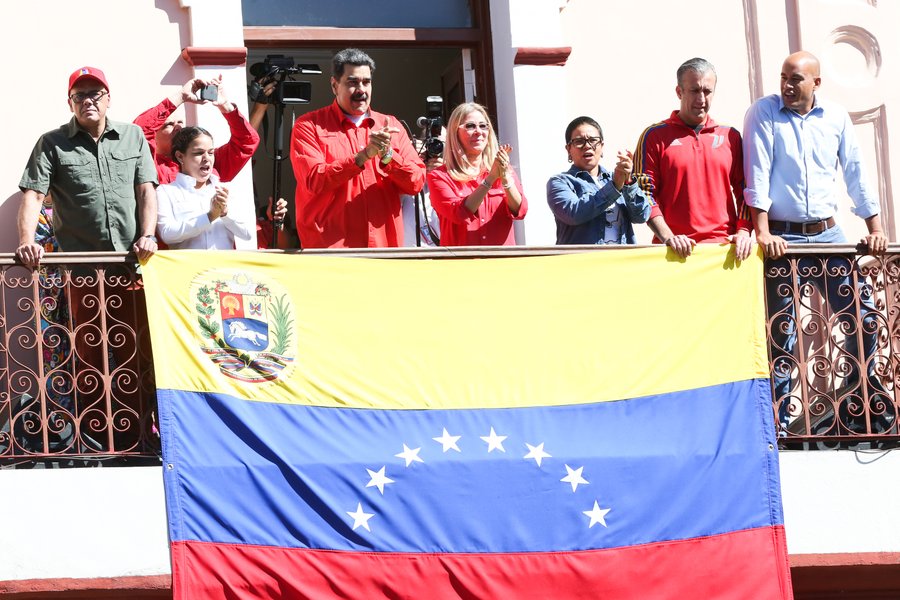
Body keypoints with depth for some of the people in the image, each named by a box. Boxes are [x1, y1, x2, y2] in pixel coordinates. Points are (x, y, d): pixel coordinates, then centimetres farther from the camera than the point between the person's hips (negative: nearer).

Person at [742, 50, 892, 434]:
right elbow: (757, 174, -11)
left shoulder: (836, 117, 7)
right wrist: (762, 232, -19)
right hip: (782, 237, -3)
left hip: (827, 233, 3)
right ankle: (777, 420, 5)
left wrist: (875, 228, 3)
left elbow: (856, 175, 10)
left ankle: (866, 404, 16)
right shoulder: (764, 113, -3)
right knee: (782, 331, -2)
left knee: (863, 319, 1)